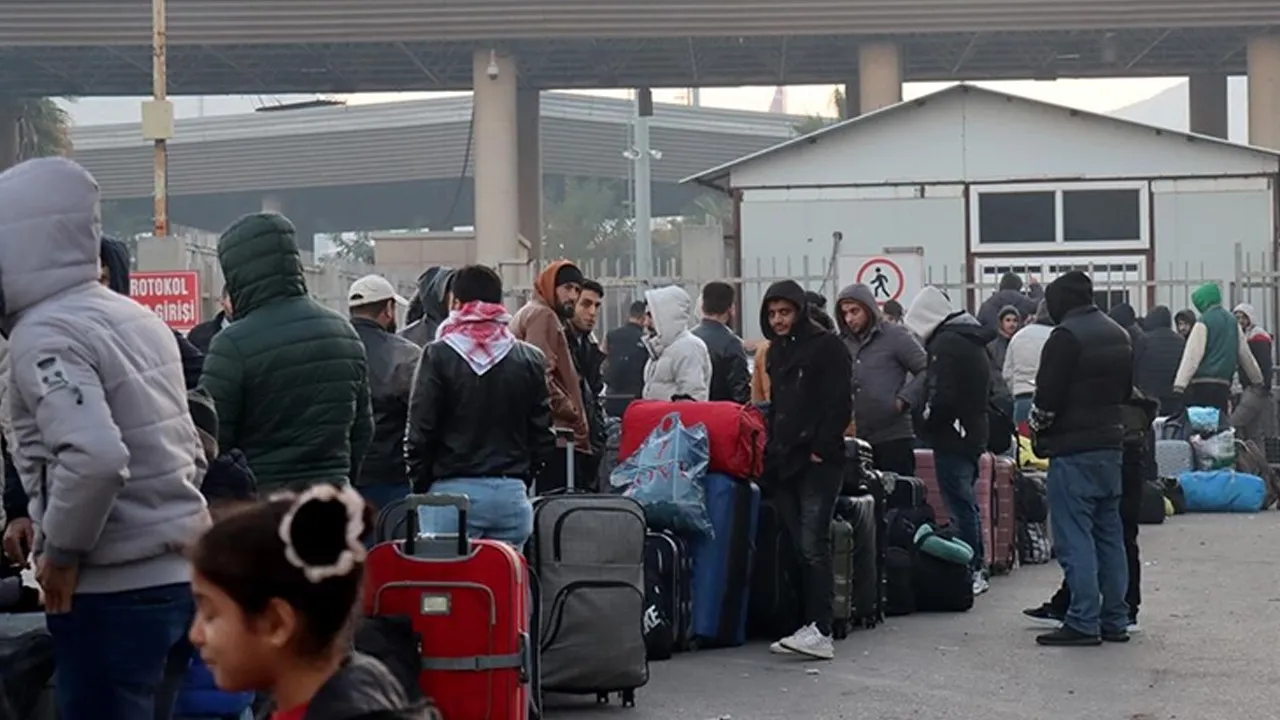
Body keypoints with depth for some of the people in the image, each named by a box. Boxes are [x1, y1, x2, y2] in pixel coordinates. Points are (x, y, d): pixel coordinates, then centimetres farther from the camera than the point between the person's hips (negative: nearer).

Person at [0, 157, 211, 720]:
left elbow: (94, 456, -29)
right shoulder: (134, 317, 13)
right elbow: (189, 450, 19)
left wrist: (61, 551, -15)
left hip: (113, 591, -9)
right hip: (181, 573, 9)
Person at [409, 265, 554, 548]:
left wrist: (422, 485, 8)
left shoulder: (438, 356, -4)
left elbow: (420, 432, -4)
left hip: (452, 491, -3)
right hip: (511, 493, 3)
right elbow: (544, 436, 7)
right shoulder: (530, 359, 6)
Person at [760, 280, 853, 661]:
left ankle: (821, 632, -16)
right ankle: (808, 626, 7)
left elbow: (840, 404, -10)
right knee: (796, 548, 4)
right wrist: (772, 449, 16)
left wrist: (820, 449, -15)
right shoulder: (776, 351, 20)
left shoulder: (827, 346, -4)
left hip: (818, 462, -8)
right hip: (784, 463, 8)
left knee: (813, 547, -13)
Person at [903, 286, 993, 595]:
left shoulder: (946, 343, -15)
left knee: (960, 506, -6)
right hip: (974, 433, 10)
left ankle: (969, 573, -4)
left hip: (951, 438, -10)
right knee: (967, 503, 16)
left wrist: (924, 421, -8)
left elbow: (942, 396, -22)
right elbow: (986, 392, 21)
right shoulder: (972, 342, 15)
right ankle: (976, 570, 21)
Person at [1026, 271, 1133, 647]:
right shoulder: (1119, 335, 14)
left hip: (1073, 450, -8)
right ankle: (1114, 620, 15)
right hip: (1112, 446, 8)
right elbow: (1127, 390, 20)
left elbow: (1048, 396, -15)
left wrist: (1038, 433, 1)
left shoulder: (1066, 336, -13)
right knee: (1109, 534, 12)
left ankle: (1083, 623, -8)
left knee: (1074, 537, -6)